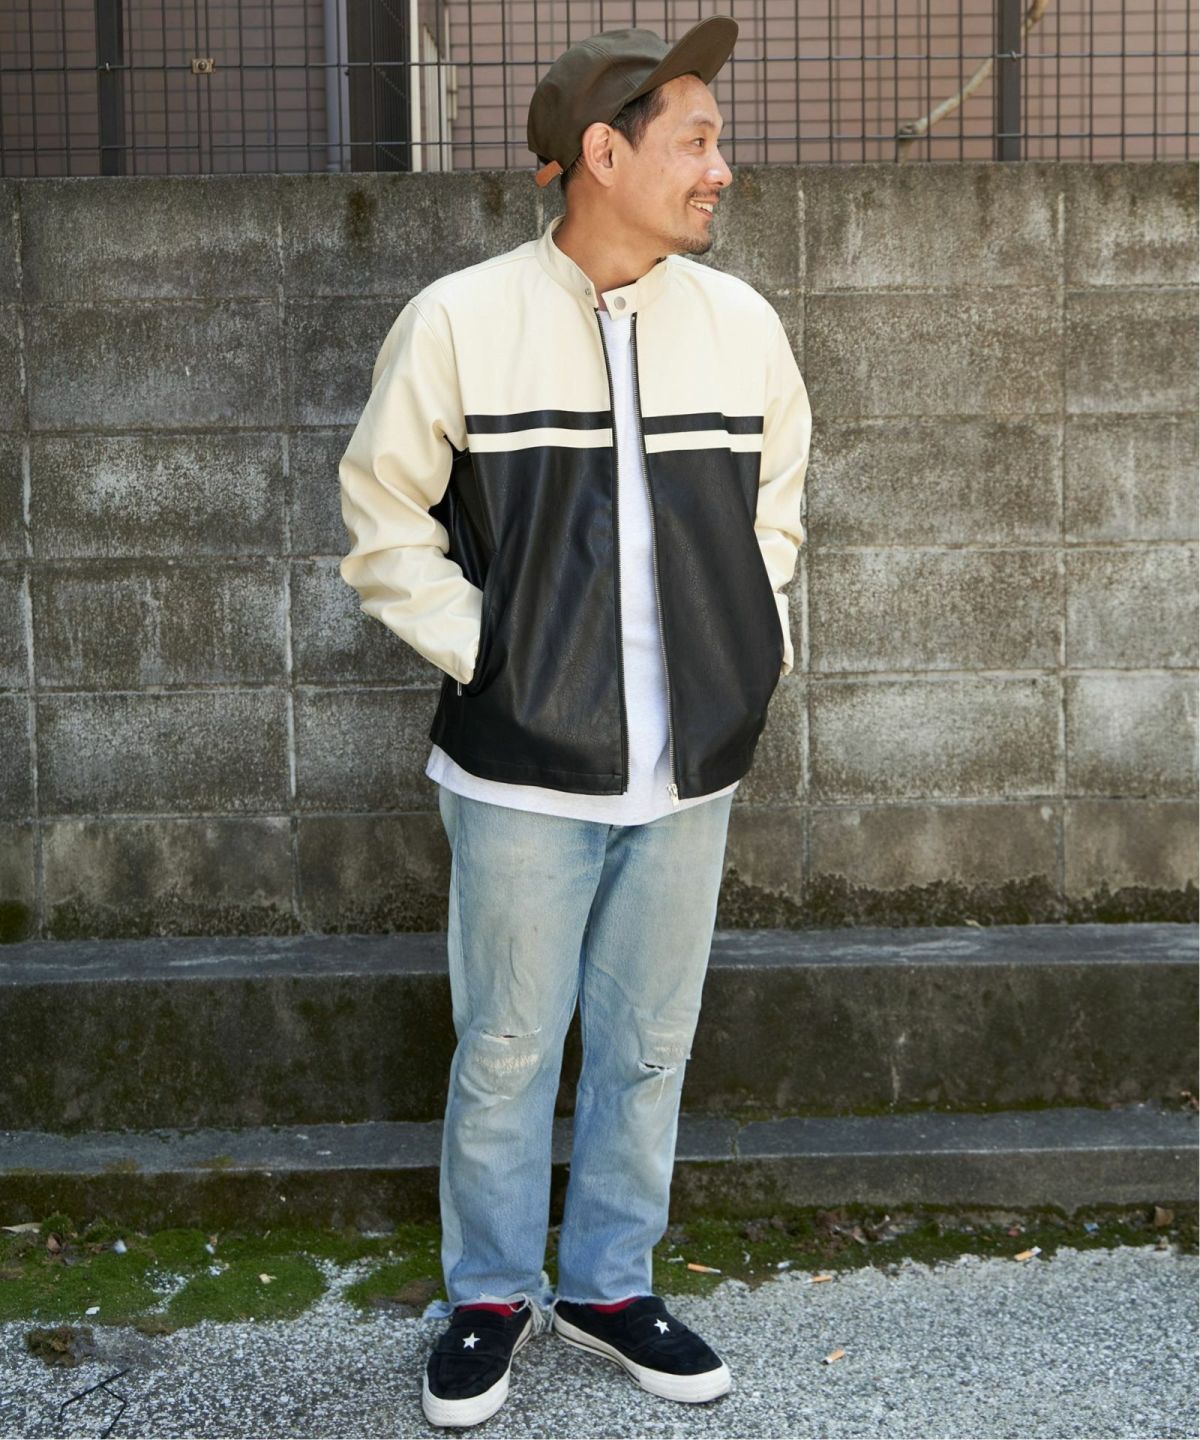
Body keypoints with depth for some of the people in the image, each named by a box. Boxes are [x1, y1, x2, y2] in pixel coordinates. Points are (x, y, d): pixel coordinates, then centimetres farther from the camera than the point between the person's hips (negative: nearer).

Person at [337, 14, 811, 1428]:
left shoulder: (741, 324, 2)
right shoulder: (459, 322, -8)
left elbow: (773, 504, 17)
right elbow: (384, 524, 0)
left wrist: (756, 645, 6)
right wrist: (482, 649, -9)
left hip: (688, 772, 4)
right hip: (525, 766, -3)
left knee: (648, 1045, 14)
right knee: (507, 1048, 9)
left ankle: (608, 1284, 34)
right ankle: (490, 1295, 30)